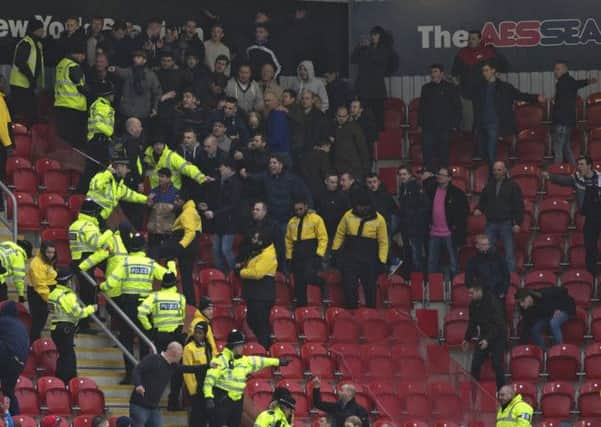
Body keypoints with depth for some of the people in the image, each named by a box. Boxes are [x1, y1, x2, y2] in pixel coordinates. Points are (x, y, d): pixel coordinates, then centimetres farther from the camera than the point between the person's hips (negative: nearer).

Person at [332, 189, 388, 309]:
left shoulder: (378, 219, -5)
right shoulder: (348, 216, 1)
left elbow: (383, 242, -3)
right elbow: (340, 235, 10)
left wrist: (382, 262, -7)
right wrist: (335, 251, 6)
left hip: (369, 261, -1)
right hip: (350, 259, 2)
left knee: (370, 288, 6)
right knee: (349, 287, -1)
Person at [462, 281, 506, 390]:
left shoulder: (492, 301, -20)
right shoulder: (473, 304, 2)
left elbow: (498, 325, -23)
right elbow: (472, 323, 17)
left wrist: (488, 340, -28)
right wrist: (467, 339, 13)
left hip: (497, 337, -7)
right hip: (483, 338, 7)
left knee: (498, 366, -4)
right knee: (475, 365, 0)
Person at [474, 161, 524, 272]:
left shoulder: (512, 185, -1)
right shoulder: (489, 185, 11)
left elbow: (519, 205, -3)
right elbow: (483, 200, 23)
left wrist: (517, 222, -10)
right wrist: (479, 209, 1)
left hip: (506, 223, -4)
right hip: (491, 223, 4)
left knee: (509, 253, -1)